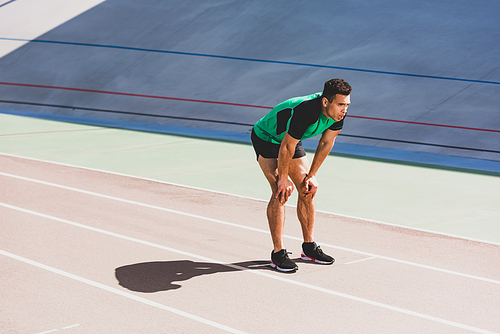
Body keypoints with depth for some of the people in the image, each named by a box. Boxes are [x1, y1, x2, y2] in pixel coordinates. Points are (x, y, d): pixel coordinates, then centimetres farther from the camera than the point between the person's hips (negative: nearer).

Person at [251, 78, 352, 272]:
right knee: (281, 193, -17)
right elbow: (286, 147, -30)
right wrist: (283, 178, -18)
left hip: (291, 140, 7)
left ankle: (309, 247, 15)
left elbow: (326, 143, -4)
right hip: (265, 138, -7)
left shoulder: (338, 113, -19)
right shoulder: (306, 112, -42)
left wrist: (311, 175, -2)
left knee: (307, 190, 4)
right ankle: (278, 253, -12)